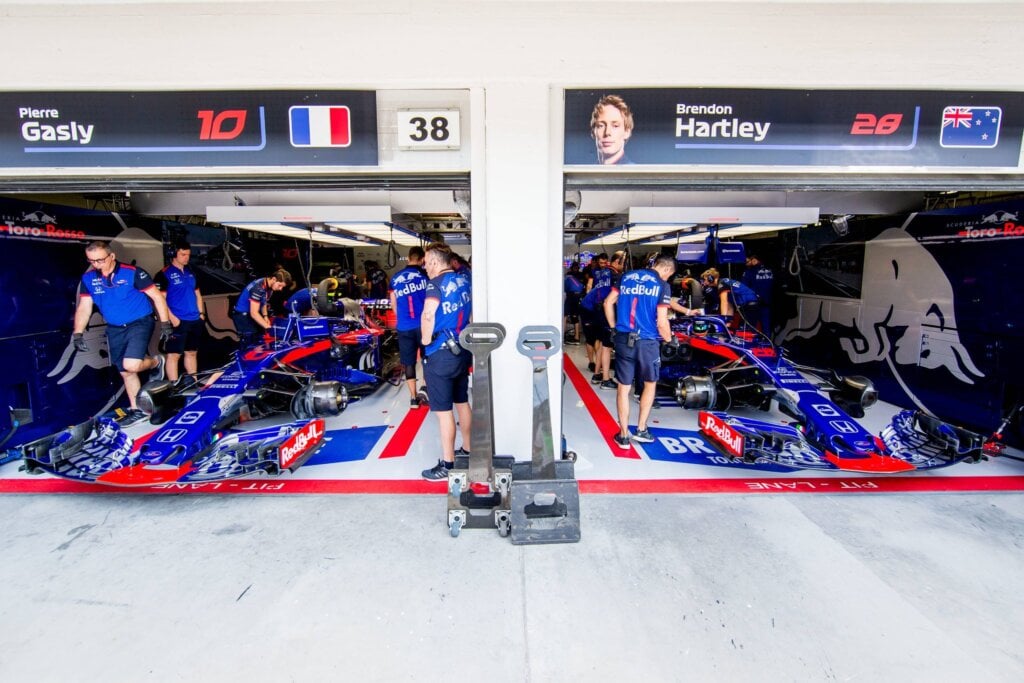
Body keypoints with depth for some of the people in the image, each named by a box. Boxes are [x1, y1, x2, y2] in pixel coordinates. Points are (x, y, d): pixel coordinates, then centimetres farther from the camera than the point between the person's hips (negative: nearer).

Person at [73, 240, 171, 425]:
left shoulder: (132, 272, -14)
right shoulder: (88, 278, 1)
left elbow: (156, 296, -10)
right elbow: (84, 307, 6)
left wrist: (165, 323, -12)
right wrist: (77, 334, 0)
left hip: (140, 323, -6)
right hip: (115, 330, 6)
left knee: (131, 365, -23)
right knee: (125, 372, 11)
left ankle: (156, 362, 11)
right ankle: (137, 409, 24)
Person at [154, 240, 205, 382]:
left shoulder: (190, 273, 15)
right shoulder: (164, 274, -6)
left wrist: (201, 313, 12)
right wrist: (172, 318, -17)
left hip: (195, 320, 7)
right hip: (178, 321, -7)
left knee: (192, 353, 14)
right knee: (174, 355, -3)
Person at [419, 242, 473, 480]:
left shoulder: (437, 284, -15)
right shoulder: (464, 280, 8)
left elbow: (428, 315, -29)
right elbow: (471, 311, 16)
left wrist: (426, 339, -14)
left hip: (440, 354, -8)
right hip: (462, 350, 8)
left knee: (443, 410, 0)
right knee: (462, 402, 19)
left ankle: (447, 464, 10)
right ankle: (467, 450, 34)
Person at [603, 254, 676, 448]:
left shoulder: (626, 277, 9)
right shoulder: (662, 285, -5)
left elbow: (608, 303, 8)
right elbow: (661, 322, -10)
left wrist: (614, 327, 17)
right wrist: (669, 339, 8)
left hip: (623, 340, 3)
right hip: (647, 342, -3)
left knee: (624, 388, 10)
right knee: (650, 384, 21)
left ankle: (623, 436, 16)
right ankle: (641, 430, 24)